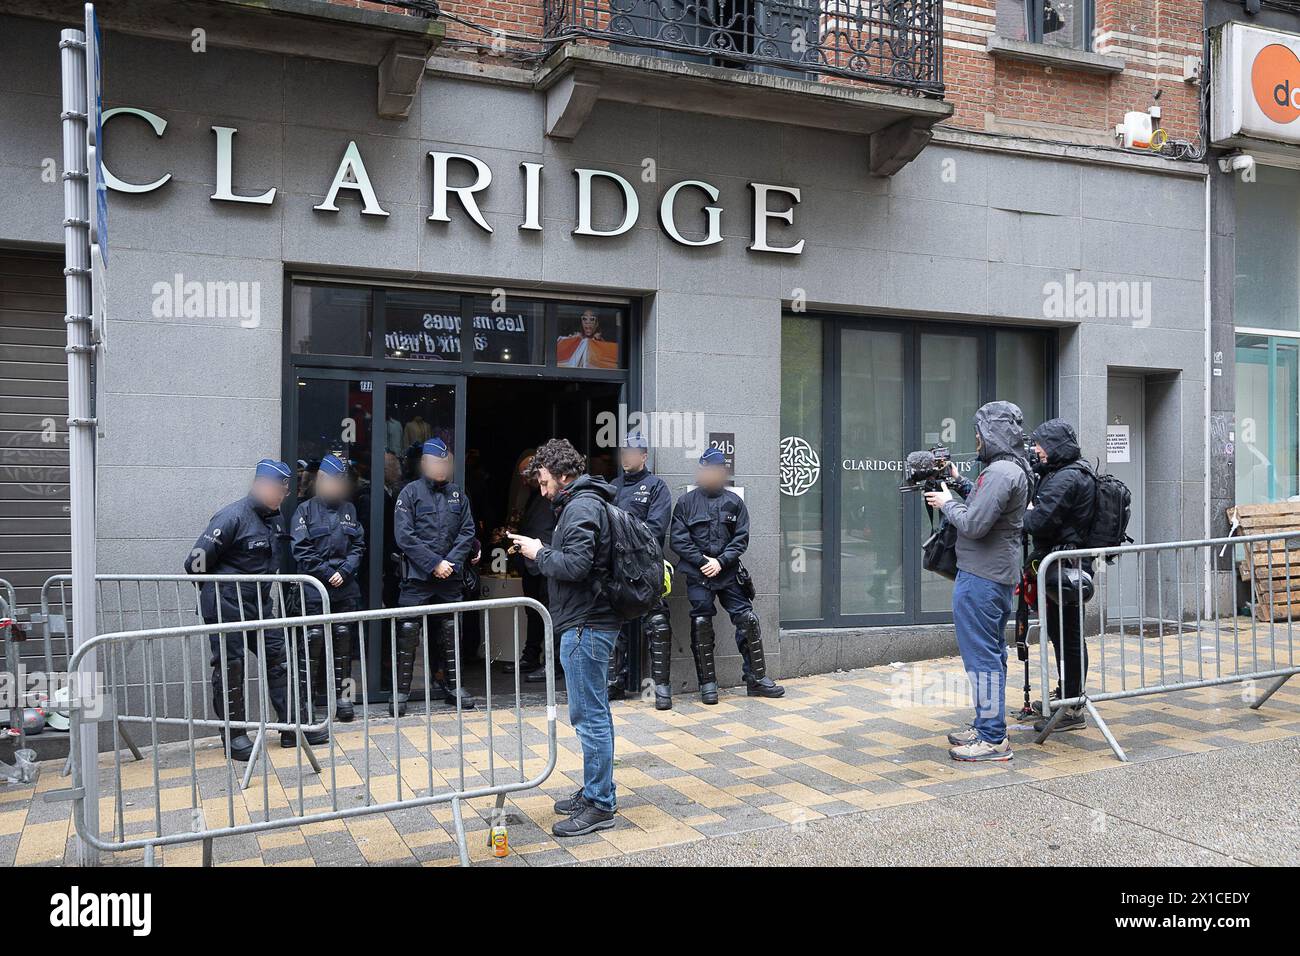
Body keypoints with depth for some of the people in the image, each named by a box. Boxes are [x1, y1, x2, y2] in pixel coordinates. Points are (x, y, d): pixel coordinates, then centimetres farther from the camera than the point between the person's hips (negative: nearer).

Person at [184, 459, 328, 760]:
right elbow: (198, 560, -15)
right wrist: (216, 588, -1)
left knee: (279, 659, 6)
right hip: (226, 606, -8)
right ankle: (234, 735, 12)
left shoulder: (275, 518, 9)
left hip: (259, 604, 8)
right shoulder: (233, 516, -16)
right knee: (230, 667, 1)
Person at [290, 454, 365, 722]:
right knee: (313, 640, -8)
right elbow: (301, 550, -5)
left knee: (343, 640, 7)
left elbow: (359, 546, 9)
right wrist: (327, 574, -11)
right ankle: (301, 699, 0)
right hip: (316, 588, -4)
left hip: (346, 587, 4)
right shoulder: (306, 509, 1)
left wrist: (345, 571, -7)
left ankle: (342, 698, 14)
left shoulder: (349, 509, 13)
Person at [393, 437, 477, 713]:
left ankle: (454, 686, 24)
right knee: (408, 633, -4)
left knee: (450, 632, 12)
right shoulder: (411, 492, -3)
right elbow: (404, 536, -10)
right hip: (417, 577, -4)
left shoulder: (457, 494, 9)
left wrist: (451, 562, -8)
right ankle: (400, 692, 5)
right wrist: (434, 563, -14)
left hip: (450, 577, 4)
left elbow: (467, 532, 7)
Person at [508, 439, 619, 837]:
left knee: (589, 715, -5)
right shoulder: (584, 503, 18)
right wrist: (541, 551, 7)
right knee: (594, 713, 17)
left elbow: (575, 565, -24)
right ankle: (596, 791, 28)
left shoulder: (581, 508, -15)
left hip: (586, 626, -11)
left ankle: (599, 805, 2)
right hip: (590, 622, 11)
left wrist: (539, 553, -10)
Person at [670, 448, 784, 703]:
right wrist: (703, 561, -11)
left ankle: (757, 679, 10)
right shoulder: (686, 502, 3)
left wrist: (720, 562, -10)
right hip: (698, 576, -1)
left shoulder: (734, 501, 8)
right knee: (701, 626, -1)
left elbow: (741, 538, 3)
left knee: (747, 620, -1)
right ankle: (707, 684, 11)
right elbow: (679, 540, -2)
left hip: (728, 573, 2)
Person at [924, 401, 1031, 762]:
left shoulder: (1001, 472, -20)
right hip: (998, 574, 11)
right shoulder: (1012, 469, 13)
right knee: (991, 654, 17)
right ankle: (986, 726, 27)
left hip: (981, 578, -11)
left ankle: (993, 739, -1)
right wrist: (959, 483, 15)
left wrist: (947, 503, -8)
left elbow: (973, 524, -23)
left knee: (982, 656, -6)